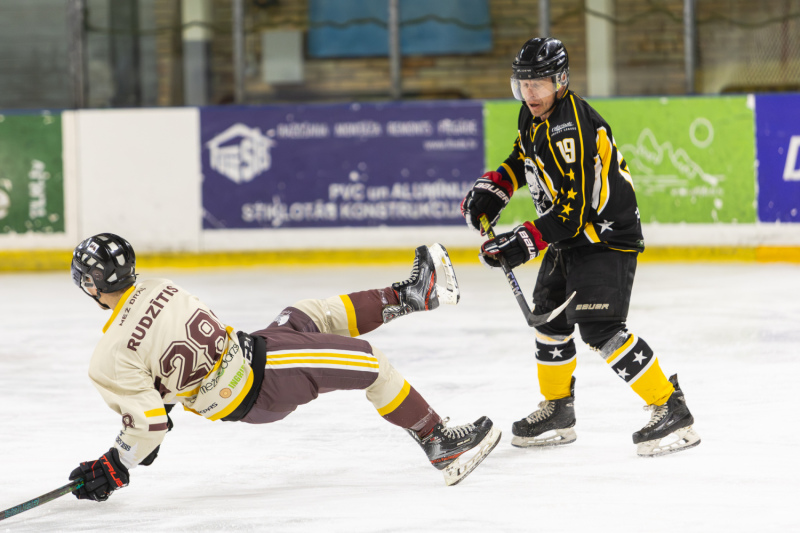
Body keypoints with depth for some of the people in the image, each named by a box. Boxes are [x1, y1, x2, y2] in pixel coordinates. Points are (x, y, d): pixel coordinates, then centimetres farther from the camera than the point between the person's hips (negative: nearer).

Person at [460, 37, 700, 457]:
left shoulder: (570, 131, -28)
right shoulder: (533, 116, 3)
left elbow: (572, 211, -30)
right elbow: (523, 156, 25)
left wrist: (522, 245, -29)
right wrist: (491, 188, 9)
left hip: (607, 236, -10)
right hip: (570, 235, 10)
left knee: (599, 328, -21)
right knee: (549, 316, 17)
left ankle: (671, 410, -19)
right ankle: (557, 411, 33)